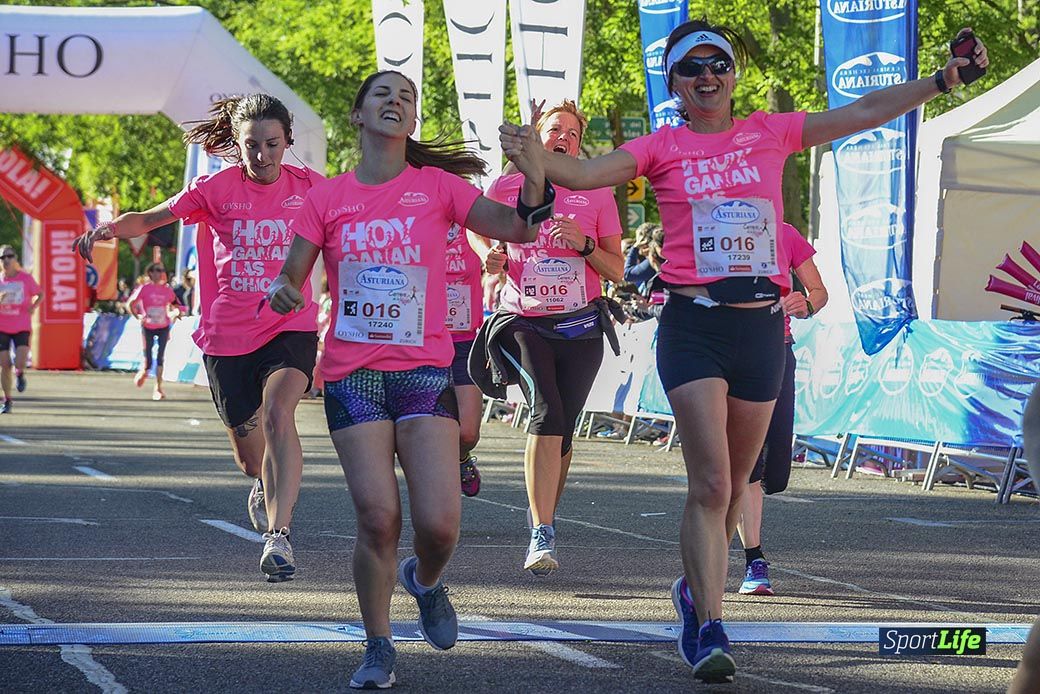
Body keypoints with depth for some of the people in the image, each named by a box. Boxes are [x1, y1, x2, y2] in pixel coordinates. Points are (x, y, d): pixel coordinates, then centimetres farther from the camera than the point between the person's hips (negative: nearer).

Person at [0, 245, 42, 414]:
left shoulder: (26, 278, -1)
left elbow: (40, 294, 12)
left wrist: (34, 306, -7)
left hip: (22, 328, -1)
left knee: (20, 363, -19)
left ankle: (20, 374, 19)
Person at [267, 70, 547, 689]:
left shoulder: (438, 186, 5)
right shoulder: (328, 197, 7)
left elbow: (515, 230, -7)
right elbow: (291, 277, 6)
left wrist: (534, 185, -27)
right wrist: (282, 291, -18)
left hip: (424, 369, 0)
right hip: (352, 374, 0)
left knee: (439, 522, -10)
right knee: (378, 517, -9)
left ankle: (426, 581, 26)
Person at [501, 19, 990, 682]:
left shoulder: (771, 133, 8)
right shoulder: (663, 148, 3)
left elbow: (861, 113, 6)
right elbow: (585, 173, -9)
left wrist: (942, 80, -1)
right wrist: (536, 154, -29)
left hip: (761, 326, 3)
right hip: (693, 326, -3)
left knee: (735, 484, 13)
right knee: (711, 483, -13)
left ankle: (696, 585, 37)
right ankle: (709, 629, -10)